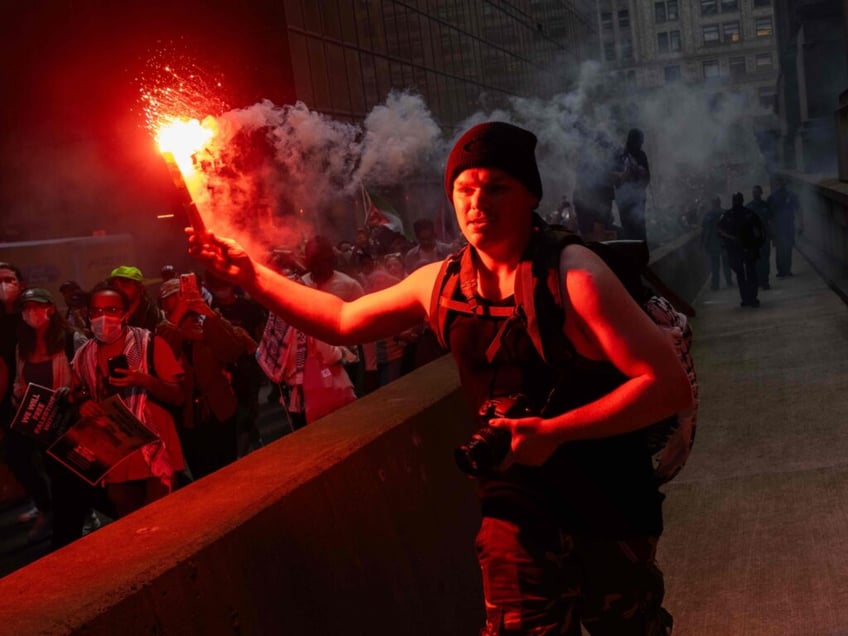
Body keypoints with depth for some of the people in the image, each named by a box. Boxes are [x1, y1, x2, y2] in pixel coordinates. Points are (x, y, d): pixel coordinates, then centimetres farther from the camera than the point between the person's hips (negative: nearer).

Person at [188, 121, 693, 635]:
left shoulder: (571, 274, -21)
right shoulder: (440, 282, -3)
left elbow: (670, 386, -23)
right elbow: (343, 321, 11)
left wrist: (555, 431, -28)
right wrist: (250, 274, 6)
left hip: (608, 508, -3)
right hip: (517, 508, 4)